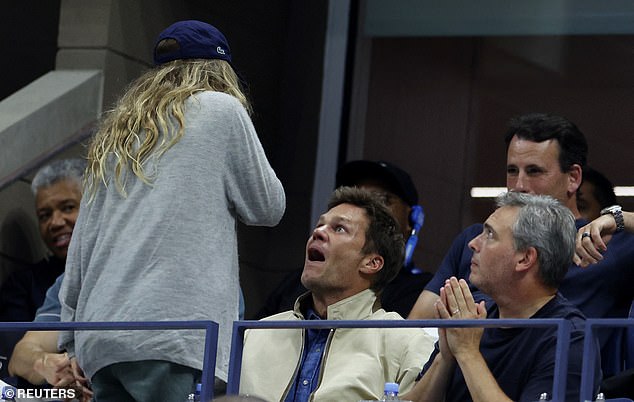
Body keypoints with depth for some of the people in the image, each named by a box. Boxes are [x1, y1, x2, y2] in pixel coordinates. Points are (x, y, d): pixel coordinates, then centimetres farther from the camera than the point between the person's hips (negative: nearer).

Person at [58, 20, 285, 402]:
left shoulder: (114, 131, 22)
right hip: (168, 338, -6)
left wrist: (72, 341, 22)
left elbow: (81, 244, 20)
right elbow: (269, 207, 10)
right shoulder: (221, 107, 6)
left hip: (100, 341, 7)